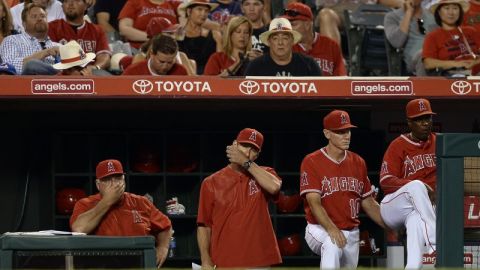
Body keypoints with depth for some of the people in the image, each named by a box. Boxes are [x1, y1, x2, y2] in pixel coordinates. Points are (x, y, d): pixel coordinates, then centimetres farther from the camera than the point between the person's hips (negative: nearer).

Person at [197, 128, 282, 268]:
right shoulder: (211, 183, 7)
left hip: (259, 263, 1)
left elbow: (274, 186, -16)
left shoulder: (263, 174, 10)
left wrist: (246, 163, -8)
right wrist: (206, 261, -6)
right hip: (223, 264, -1)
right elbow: (203, 225, 5)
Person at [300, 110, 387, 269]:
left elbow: (368, 203, 14)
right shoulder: (312, 162, -7)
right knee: (332, 245, -37)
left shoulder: (358, 163, 11)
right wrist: (331, 229, -33)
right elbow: (314, 202, -17)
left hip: (351, 234, 7)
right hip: (320, 229, -7)